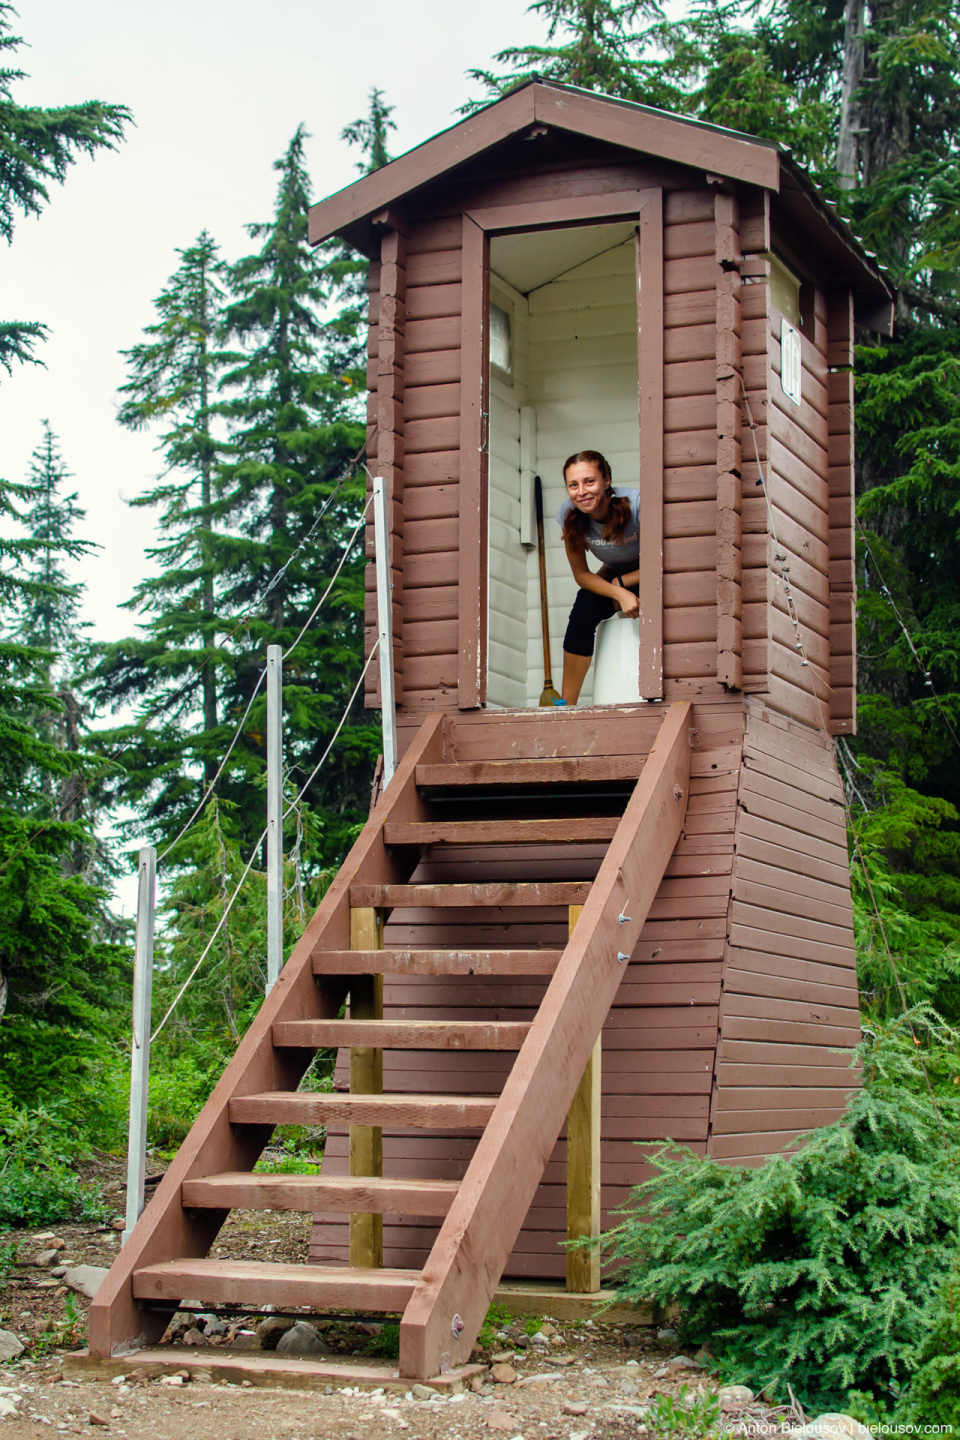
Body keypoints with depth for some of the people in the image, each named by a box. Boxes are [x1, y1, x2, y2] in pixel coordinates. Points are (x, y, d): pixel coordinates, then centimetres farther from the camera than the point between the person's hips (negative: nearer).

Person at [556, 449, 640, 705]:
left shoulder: (636, 504, -31)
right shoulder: (570, 514, -18)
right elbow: (582, 574, -10)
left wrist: (620, 584, -19)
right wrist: (619, 594, -27)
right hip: (613, 579, 4)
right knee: (584, 610, -25)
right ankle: (567, 704, -18)